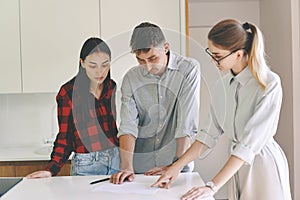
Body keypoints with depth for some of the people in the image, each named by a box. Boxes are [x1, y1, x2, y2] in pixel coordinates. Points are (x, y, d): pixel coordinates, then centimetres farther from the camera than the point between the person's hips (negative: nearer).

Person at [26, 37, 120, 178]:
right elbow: (64, 137, -1)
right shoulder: (68, 93, -5)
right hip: (86, 167, -2)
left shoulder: (114, 89, 4)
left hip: (117, 161, 3)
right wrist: (51, 169, -12)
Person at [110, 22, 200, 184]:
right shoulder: (131, 78, 2)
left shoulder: (189, 69, -7)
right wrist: (126, 166, -17)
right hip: (139, 166, 2)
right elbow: (128, 125, -5)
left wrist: (177, 165, -13)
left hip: (176, 165, -1)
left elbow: (187, 124, -11)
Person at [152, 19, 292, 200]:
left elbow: (250, 142, -23)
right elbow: (211, 132, 5)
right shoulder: (222, 85, 2)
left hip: (264, 164, -5)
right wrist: (177, 166, -1)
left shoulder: (269, 84, -18)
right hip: (237, 167, 5)